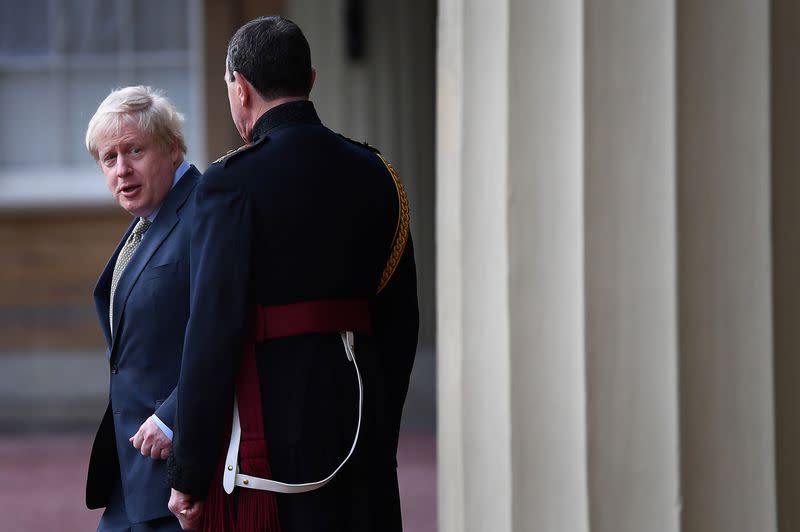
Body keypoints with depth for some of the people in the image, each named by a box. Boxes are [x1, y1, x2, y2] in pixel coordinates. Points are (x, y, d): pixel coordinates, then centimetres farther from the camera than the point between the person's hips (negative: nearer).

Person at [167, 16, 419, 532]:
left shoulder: (233, 181, -11)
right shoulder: (375, 174, 8)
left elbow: (212, 330, -14)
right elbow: (401, 320, 12)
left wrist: (189, 477, -10)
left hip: (269, 423, -6)